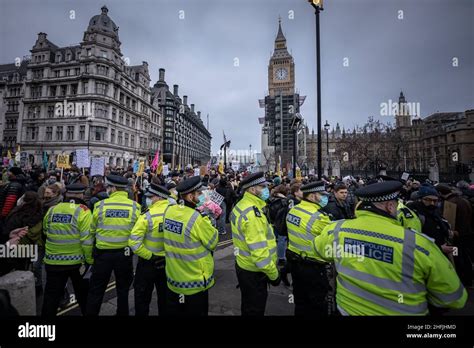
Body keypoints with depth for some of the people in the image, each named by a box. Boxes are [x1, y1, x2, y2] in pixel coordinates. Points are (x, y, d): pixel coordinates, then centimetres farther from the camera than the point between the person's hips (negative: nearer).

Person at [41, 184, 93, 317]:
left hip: (53, 261, 3)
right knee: (83, 293, 19)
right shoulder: (83, 211, -15)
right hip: (77, 260, -2)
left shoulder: (51, 210, 0)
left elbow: (45, 232, 11)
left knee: (52, 295, 16)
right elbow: (87, 239, -17)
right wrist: (90, 260, -6)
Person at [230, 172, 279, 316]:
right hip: (254, 271, -9)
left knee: (248, 306, 28)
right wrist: (274, 274, -17)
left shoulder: (242, 205, 3)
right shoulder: (252, 213, -29)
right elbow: (259, 251, -29)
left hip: (244, 266, 9)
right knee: (255, 309, 14)